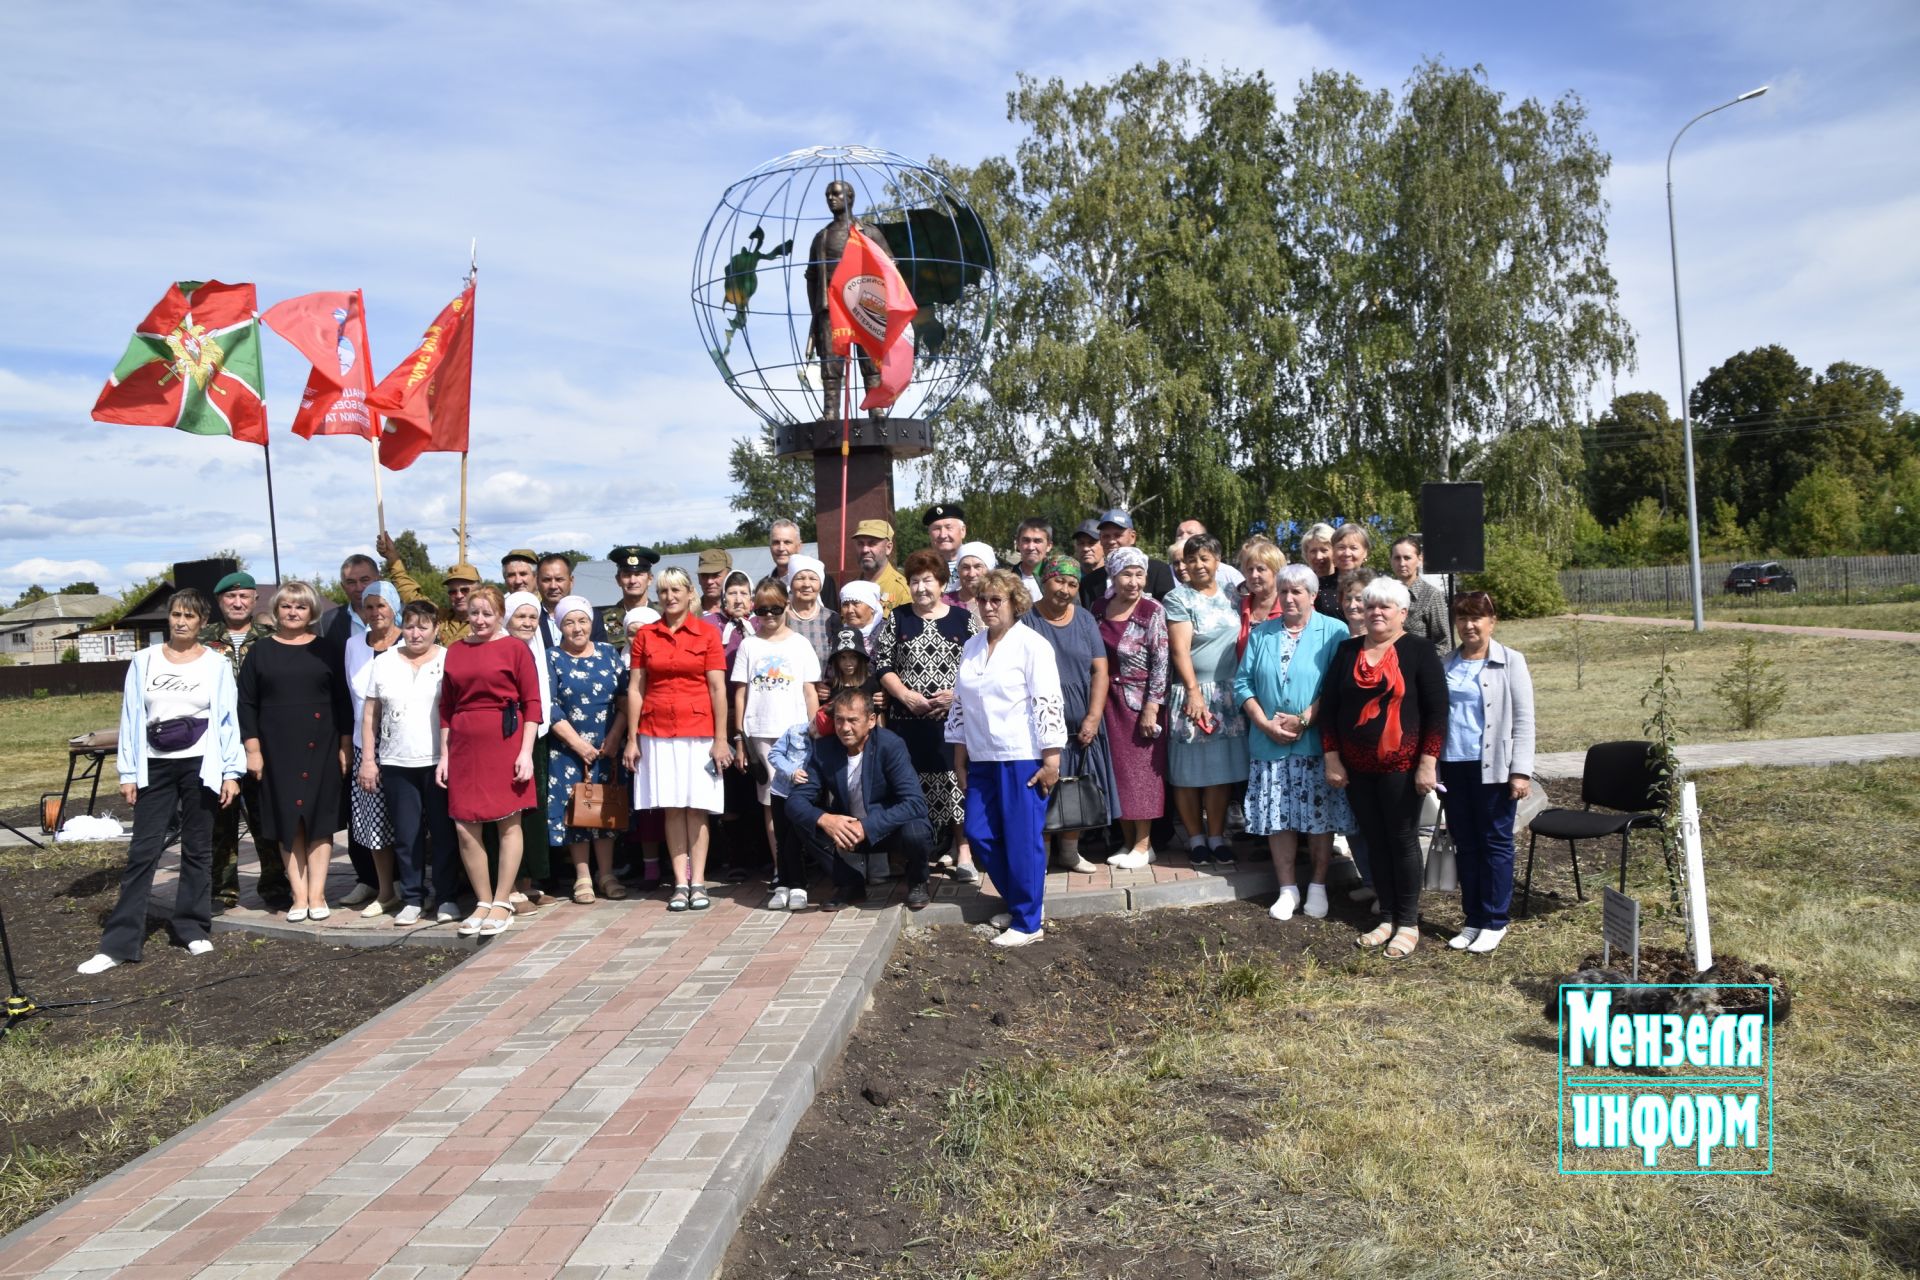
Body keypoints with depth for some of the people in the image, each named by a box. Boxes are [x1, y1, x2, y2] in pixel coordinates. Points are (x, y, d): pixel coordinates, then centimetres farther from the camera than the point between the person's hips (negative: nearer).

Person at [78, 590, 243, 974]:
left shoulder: (217, 664, 1)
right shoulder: (144, 661, 5)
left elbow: (227, 720, 1)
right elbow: (131, 718, 5)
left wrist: (230, 772, -3)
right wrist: (128, 772, 2)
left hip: (201, 766, -1)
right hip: (155, 766, 1)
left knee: (197, 850, 7)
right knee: (143, 851, -1)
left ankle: (193, 929, 17)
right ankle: (119, 942, 0)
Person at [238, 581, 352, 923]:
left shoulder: (327, 651, 5)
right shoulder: (260, 652, 6)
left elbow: (342, 701, 6)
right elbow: (247, 704, 5)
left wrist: (345, 746, 2)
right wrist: (252, 749, -2)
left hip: (320, 748, 0)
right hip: (278, 749, 1)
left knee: (320, 819, 1)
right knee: (287, 821, 2)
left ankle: (317, 894, 7)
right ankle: (299, 897, 7)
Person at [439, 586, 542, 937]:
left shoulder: (515, 649, -1)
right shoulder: (455, 652, 12)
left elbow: (533, 703, -3)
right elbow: (446, 707, 15)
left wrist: (526, 751, -10)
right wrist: (444, 754, 11)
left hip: (504, 743, -4)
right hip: (464, 746, 4)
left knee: (508, 822, 1)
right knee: (465, 827, 3)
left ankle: (503, 903, 11)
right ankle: (483, 902, 17)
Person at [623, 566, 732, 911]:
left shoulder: (708, 633, 1)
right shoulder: (645, 635, 7)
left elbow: (718, 688, -2)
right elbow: (635, 688, 6)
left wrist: (721, 739, -6)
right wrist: (632, 738, 2)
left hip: (698, 731, -2)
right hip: (657, 732, 2)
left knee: (697, 807, 1)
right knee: (672, 808, 4)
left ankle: (698, 882, 6)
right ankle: (680, 882, 8)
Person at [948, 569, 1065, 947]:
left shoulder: (1031, 645, -8)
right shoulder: (971, 646, 12)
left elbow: (1047, 703, -12)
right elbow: (959, 702, 17)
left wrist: (1051, 761, -16)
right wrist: (959, 755, 14)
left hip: (1022, 759, -7)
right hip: (982, 759, 7)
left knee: (1022, 840, -2)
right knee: (979, 835, 7)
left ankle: (1027, 923, 10)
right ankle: (1018, 902, 26)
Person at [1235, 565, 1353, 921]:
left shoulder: (1333, 632, -1)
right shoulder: (1261, 634, 11)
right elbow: (1243, 683, 6)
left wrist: (1304, 721, -15)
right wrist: (1265, 724, -7)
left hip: (1316, 744, -3)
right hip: (1269, 745, 3)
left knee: (1320, 816, 3)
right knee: (1278, 817, 5)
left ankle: (1318, 886, 18)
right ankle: (1288, 889, 17)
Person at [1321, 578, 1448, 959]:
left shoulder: (1419, 652, -5)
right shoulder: (1347, 651, 7)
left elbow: (1436, 710, -8)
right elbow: (1329, 706, 8)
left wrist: (1428, 761, -13)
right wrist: (1332, 757, 2)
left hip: (1401, 765, -4)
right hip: (1357, 767, 4)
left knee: (1402, 840, 3)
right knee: (1374, 841, 11)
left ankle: (1408, 923, 15)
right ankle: (1386, 918, 22)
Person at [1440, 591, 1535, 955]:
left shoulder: (1510, 662, -2)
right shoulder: (1447, 664, 9)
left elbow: (1523, 720, -5)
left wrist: (1521, 771, -11)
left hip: (1493, 767, -4)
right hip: (1452, 765, 4)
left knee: (1495, 843, 4)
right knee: (1464, 844, 10)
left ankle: (1495, 922, 12)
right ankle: (1473, 919, 20)